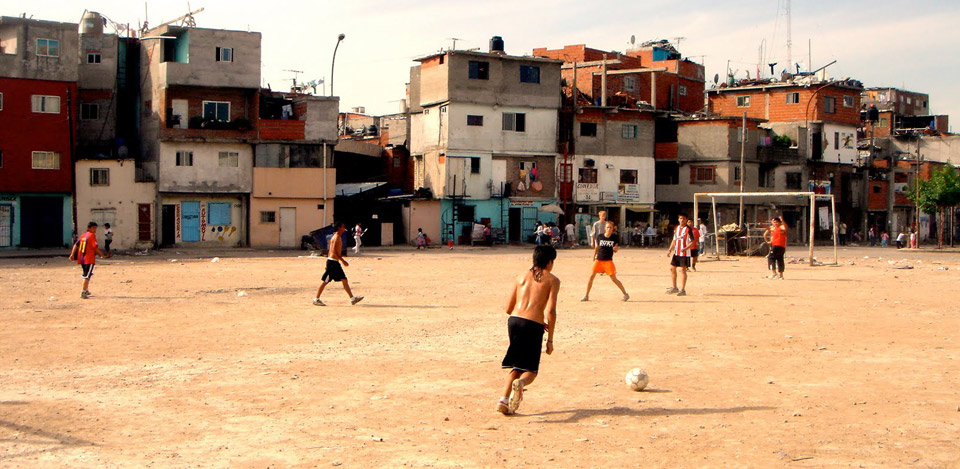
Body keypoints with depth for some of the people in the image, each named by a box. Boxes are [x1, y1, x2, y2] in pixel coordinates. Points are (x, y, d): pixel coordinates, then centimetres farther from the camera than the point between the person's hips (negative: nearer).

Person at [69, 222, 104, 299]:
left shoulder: (83, 235, 14)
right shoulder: (92, 235, -9)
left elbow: (76, 245, 10)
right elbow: (95, 247, -16)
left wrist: (72, 254, 8)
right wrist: (101, 254, -3)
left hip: (82, 259, 8)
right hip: (89, 259, -8)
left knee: (85, 275, 23)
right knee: (87, 276, -8)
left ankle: (86, 290, 35)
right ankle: (83, 293, -14)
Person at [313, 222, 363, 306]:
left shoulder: (337, 237, 15)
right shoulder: (337, 237, -14)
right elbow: (335, 251, -23)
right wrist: (343, 260, -23)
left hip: (335, 262, 10)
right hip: (332, 262, -10)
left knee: (344, 280, 6)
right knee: (326, 281, -3)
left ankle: (352, 298, 5)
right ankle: (316, 299, 4)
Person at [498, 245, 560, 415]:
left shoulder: (522, 277, 20)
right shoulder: (552, 280, 8)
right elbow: (551, 310, -4)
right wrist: (550, 339, 1)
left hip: (514, 320, 4)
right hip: (533, 325, -4)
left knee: (517, 365, 21)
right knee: (531, 371, 9)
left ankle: (504, 401, 6)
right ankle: (520, 383, -26)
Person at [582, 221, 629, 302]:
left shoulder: (614, 237, -4)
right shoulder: (600, 237, 0)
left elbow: (616, 249, 1)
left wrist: (616, 248, -21)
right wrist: (594, 256, 19)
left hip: (608, 261, -2)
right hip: (598, 260, 2)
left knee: (614, 279, -5)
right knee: (591, 276, -1)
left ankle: (625, 294, 8)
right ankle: (586, 296, 10)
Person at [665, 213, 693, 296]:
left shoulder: (688, 229, -8)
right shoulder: (676, 229, 12)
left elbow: (692, 242, -11)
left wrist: (686, 248, -27)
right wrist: (670, 250, 12)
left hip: (684, 253, -7)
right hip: (676, 252, 7)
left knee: (682, 270, -7)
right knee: (672, 268, 9)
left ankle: (682, 290, -2)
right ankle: (674, 288, 22)